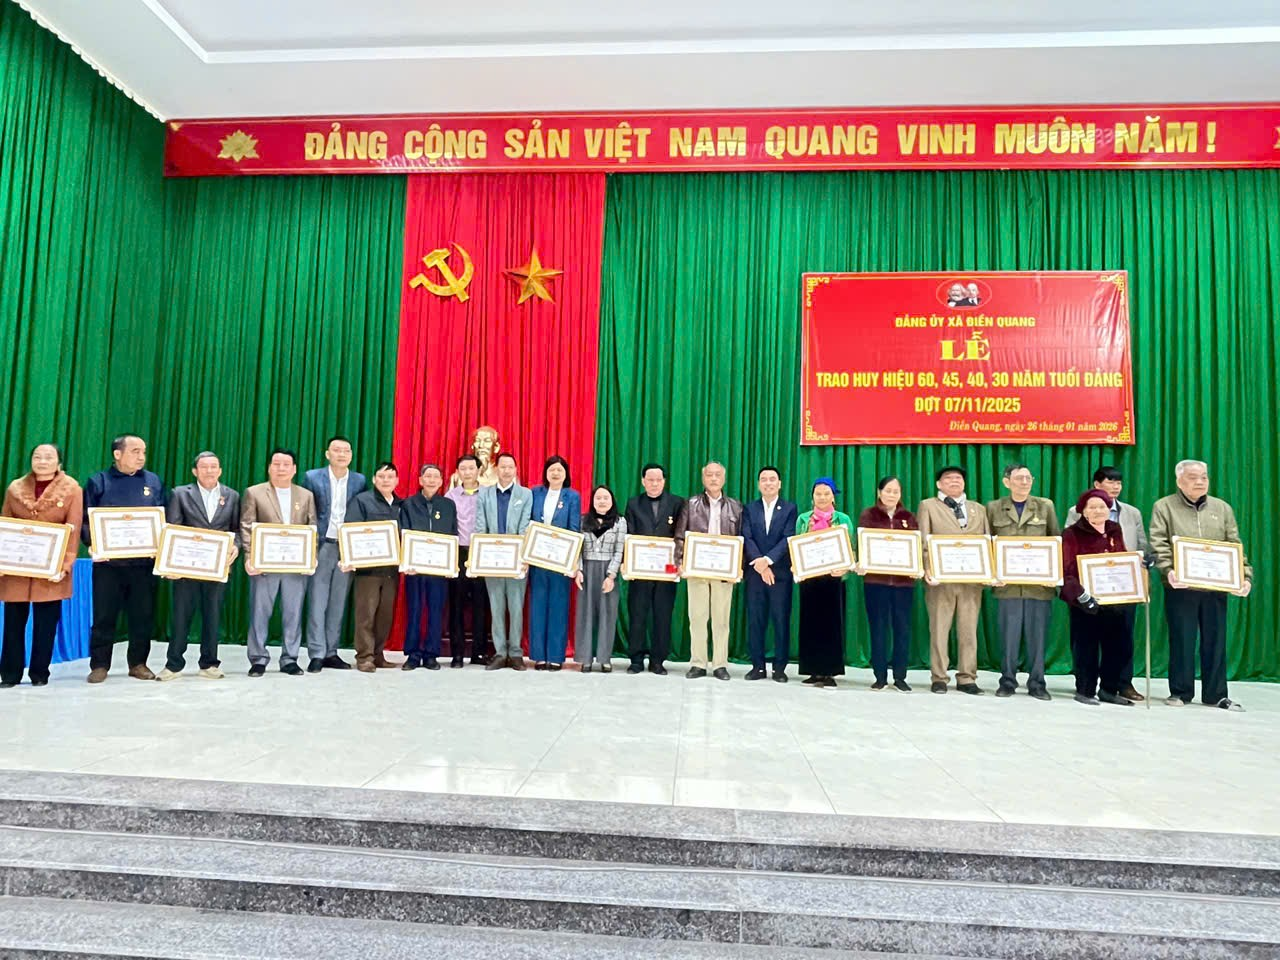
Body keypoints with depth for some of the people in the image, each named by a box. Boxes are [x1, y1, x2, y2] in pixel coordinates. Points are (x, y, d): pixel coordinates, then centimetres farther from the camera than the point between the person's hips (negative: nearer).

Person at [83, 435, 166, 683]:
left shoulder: (153, 482, 10)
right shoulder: (98, 482, 5)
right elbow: (85, 519, 2)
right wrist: (91, 544, -15)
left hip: (144, 561, 2)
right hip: (108, 561, -1)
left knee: (143, 615, 5)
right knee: (104, 615, 3)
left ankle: (138, 663, 16)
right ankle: (99, 665, 14)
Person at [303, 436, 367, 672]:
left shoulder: (360, 481, 6)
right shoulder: (312, 477, 0)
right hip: (321, 547, -2)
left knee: (338, 603, 7)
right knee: (317, 602, -1)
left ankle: (331, 652, 14)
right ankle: (316, 654, 2)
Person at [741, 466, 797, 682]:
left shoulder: (789, 508, 5)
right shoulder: (749, 509, 10)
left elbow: (787, 539, -6)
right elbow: (746, 539, -1)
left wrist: (768, 559, -19)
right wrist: (759, 563, -15)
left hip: (781, 572, -2)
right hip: (755, 573, 2)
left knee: (781, 621, 0)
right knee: (755, 621, 4)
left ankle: (780, 668, 8)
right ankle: (758, 666, 12)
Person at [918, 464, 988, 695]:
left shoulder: (978, 509, 18)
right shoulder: (927, 506, 8)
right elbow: (922, 543, 0)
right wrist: (927, 569, -14)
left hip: (972, 579, 3)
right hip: (941, 579, -3)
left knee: (969, 631, 4)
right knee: (939, 630, 1)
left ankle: (966, 678, 11)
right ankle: (939, 678, 9)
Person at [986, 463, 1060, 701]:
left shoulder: (1046, 506, 9)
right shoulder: (994, 508, 7)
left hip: (1040, 583, 1)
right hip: (1008, 584, 0)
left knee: (1038, 635, 4)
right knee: (1009, 635, 3)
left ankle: (1036, 683, 15)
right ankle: (1008, 681, 14)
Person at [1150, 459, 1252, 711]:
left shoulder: (1222, 508, 14)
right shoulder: (1164, 507, 3)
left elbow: (1235, 547, 10)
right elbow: (1159, 545, -7)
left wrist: (1245, 576, -3)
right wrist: (1168, 570, -23)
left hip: (1216, 587, 3)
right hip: (1181, 587, -3)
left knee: (1215, 641, 6)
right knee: (1181, 641, 2)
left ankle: (1216, 694, 15)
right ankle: (1180, 692, 12)